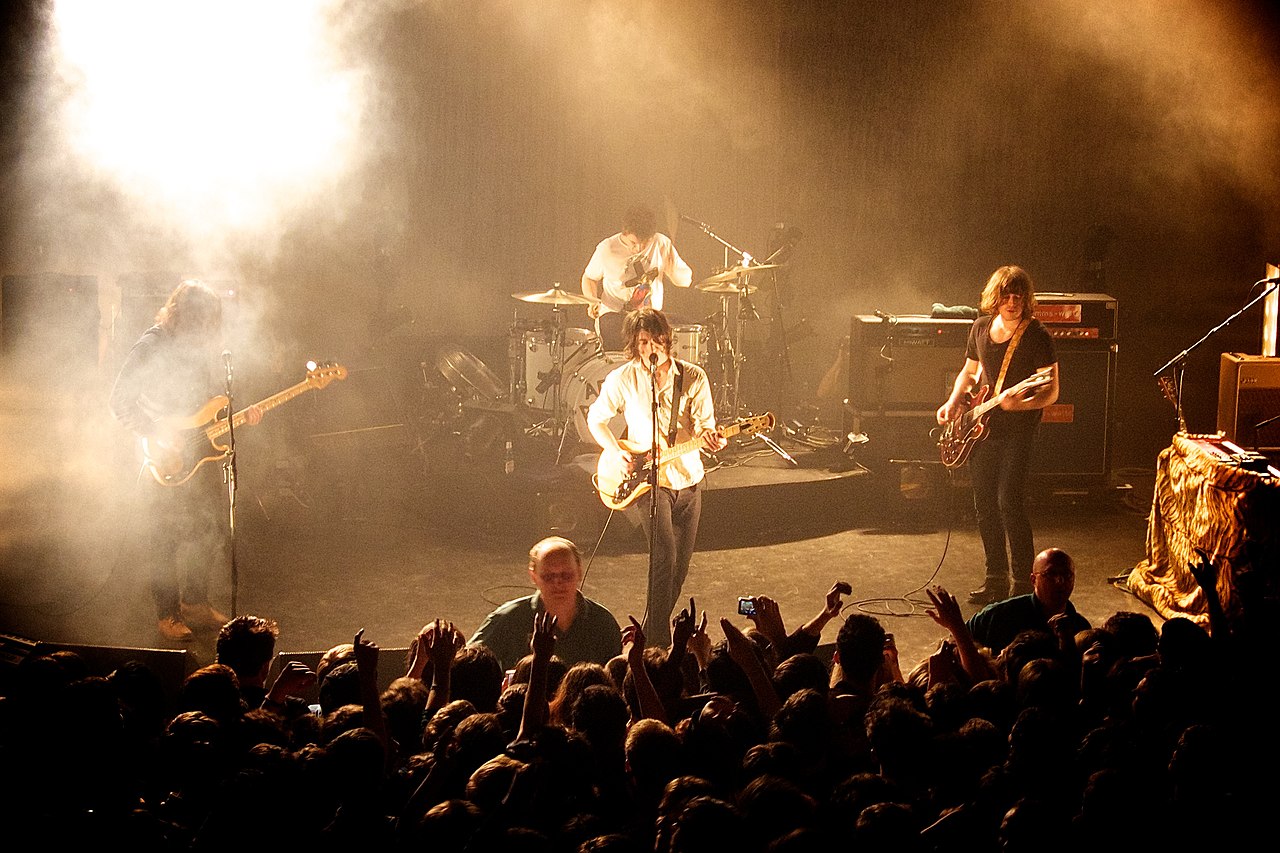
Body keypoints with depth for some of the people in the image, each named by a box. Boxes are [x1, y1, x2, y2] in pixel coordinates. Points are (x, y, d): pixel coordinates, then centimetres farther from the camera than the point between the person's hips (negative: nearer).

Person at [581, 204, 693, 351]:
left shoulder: (661, 244, 0)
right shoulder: (606, 249, -4)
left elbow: (686, 280, 6)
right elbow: (589, 278, 14)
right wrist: (593, 301, -6)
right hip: (613, 315, -2)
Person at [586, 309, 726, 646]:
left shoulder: (693, 377, -2)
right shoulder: (622, 379, -5)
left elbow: (705, 426, -1)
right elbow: (595, 418, 7)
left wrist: (711, 439, -24)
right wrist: (615, 453, -7)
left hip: (688, 479, 3)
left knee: (681, 563, 10)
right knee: (665, 555, -18)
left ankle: (656, 629, 30)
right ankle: (656, 641, -11)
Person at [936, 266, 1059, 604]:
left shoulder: (1037, 336, -11)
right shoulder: (981, 328, 7)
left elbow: (1051, 391, -14)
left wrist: (1021, 403, -31)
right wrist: (953, 402, 8)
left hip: (1018, 428, -6)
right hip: (982, 427, 6)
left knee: (1009, 502, -15)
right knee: (984, 504, 9)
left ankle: (1024, 583, -6)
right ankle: (996, 579, 22)